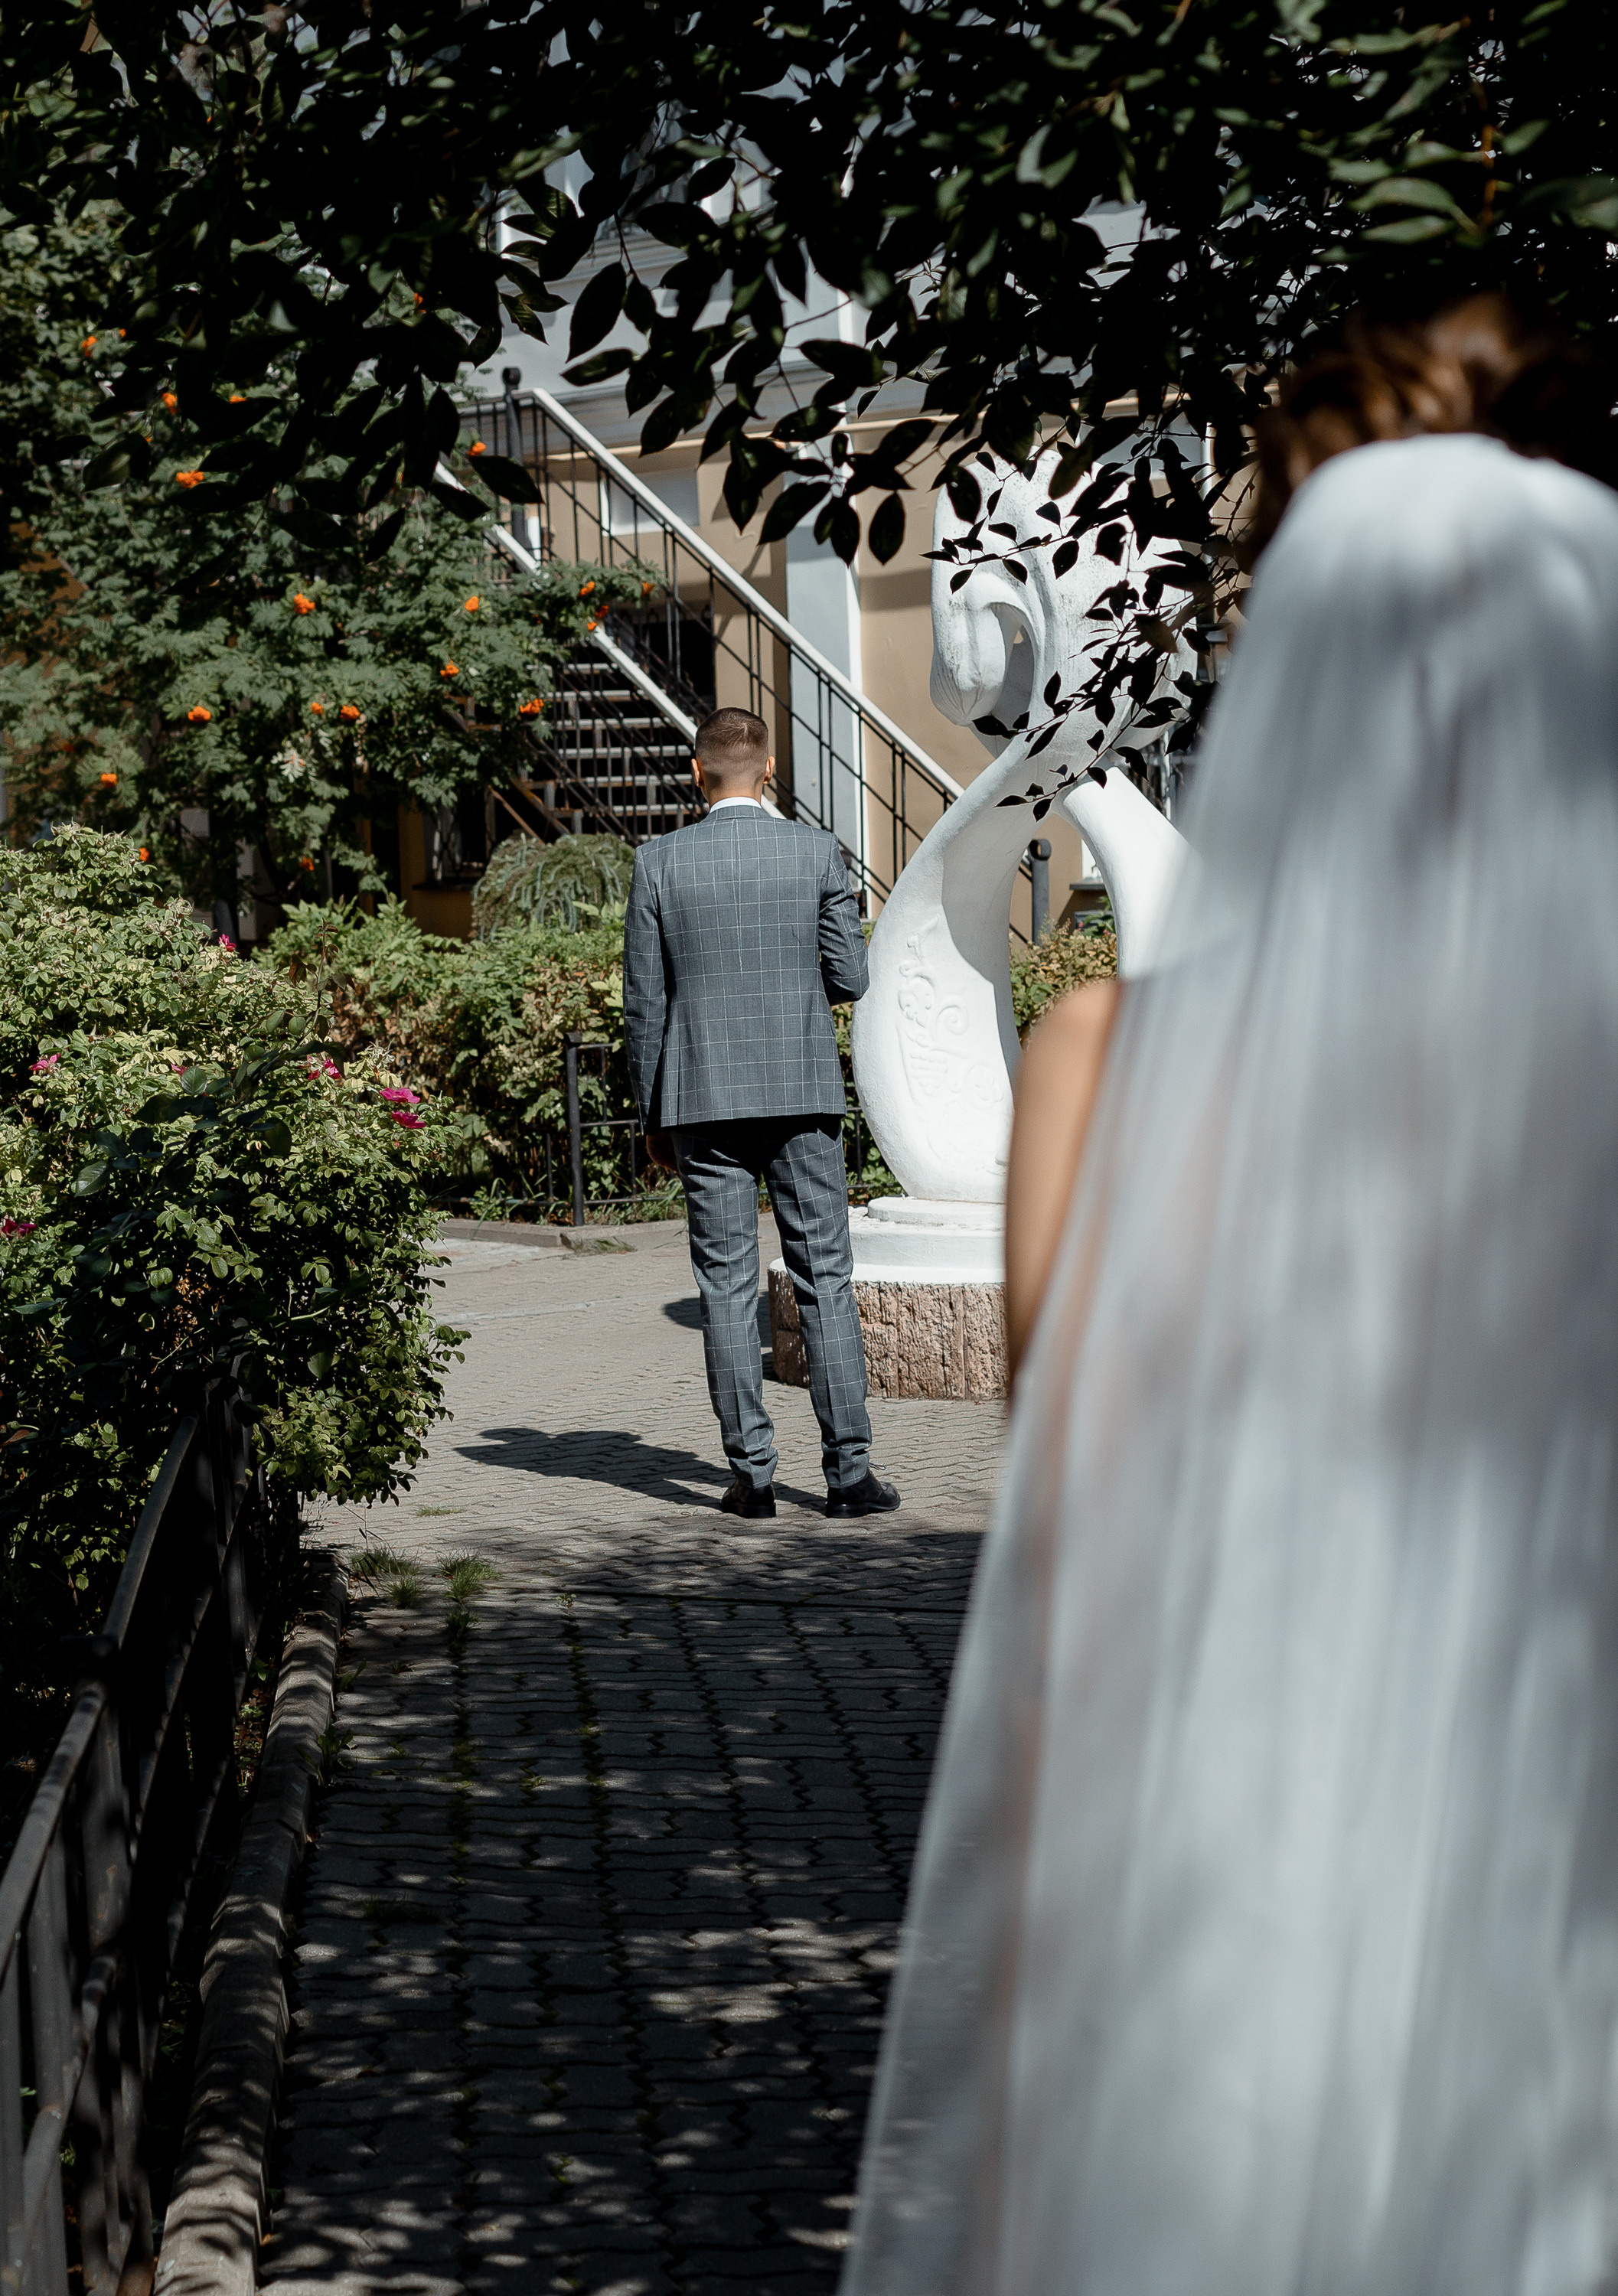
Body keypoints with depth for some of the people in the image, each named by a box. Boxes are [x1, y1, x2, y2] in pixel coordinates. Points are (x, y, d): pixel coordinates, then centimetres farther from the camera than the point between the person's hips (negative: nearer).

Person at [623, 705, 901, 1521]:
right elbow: (850, 979, 1)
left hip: (704, 1098, 0)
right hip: (803, 1094, 0)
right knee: (825, 1279, 3)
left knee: (727, 1286, 4)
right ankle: (849, 1467, 0)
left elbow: (644, 1004, 1)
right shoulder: (815, 851, -1)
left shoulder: (660, 862, -1)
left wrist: (652, 1115, 10)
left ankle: (752, 1473, 5)